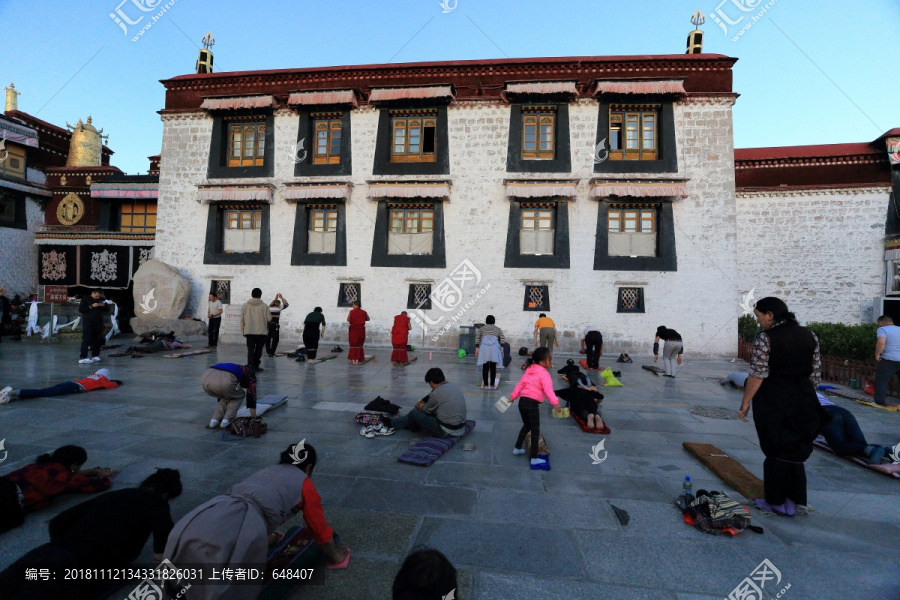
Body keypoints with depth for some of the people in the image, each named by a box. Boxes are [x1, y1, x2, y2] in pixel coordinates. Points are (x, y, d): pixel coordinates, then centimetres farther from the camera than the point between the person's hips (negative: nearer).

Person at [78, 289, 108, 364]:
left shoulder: (102, 300, 11)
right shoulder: (85, 299, 0)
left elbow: (106, 311, 15)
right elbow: (80, 309, -6)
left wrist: (103, 306, -6)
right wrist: (91, 306, -16)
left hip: (98, 323, 4)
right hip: (87, 322, -4)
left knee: (98, 340, 5)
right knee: (86, 339, -9)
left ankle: (95, 355, 15)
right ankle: (83, 357, -11)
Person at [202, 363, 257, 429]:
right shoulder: (250, 373, 29)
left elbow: (221, 396, 50)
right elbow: (251, 395, 28)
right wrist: (253, 417, 37)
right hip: (224, 381, -6)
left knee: (226, 397, 34)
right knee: (239, 396, 26)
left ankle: (214, 421, 20)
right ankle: (226, 421, 13)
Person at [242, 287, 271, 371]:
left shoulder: (245, 306, 2)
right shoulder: (264, 306, -7)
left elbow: (242, 320, 5)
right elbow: (269, 318, -4)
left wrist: (243, 331, 13)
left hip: (249, 332, 2)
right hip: (261, 332, -2)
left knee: (250, 350, 6)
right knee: (258, 350, 10)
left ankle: (250, 366, 2)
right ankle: (255, 366, 12)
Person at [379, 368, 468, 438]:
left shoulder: (436, 393, -17)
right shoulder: (456, 387, 6)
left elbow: (427, 410, 2)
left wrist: (420, 406, 25)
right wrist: (424, 404, 29)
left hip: (446, 432, -8)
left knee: (414, 413, 3)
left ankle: (392, 424, 28)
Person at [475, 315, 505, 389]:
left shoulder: (481, 328, 21)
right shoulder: (498, 329, 21)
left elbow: (477, 338, 8)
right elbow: (502, 339, 7)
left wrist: (477, 348, 8)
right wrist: (502, 349, 7)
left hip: (484, 347, 0)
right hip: (494, 348, 0)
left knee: (485, 367, 4)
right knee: (493, 367, 3)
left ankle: (485, 385, 6)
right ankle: (492, 385, 4)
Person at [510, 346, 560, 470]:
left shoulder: (529, 370, 14)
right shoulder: (543, 373, -9)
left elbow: (520, 384, 17)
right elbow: (548, 390, -20)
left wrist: (513, 396, 22)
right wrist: (555, 402, -25)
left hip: (522, 401, 8)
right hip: (532, 403, -8)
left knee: (526, 425, 26)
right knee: (535, 430, 3)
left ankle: (517, 448, 35)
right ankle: (534, 459, 9)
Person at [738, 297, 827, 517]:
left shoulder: (766, 338, -15)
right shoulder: (809, 336, 4)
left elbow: (757, 375, -17)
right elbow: (816, 372, 9)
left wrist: (745, 402, -9)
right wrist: (806, 396, 20)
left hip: (773, 401, -6)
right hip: (803, 400, 6)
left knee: (776, 451, 8)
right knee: (796, 450, 16)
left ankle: (776, 502, 20)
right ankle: (792, 501, 23)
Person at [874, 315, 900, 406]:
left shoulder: (882, 329, -6)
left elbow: (881, 342, -21)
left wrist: (877, 354, -11)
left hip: (890, 360, -7)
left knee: (881, 380, 0)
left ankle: (879, 402, 0)